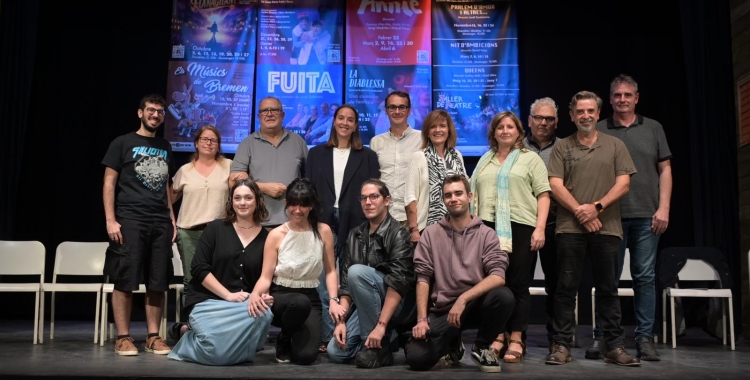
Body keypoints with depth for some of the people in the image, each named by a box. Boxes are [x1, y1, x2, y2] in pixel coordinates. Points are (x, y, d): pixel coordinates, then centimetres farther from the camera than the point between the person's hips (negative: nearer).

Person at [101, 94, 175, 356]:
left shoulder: (165, 147, 18)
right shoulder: (122, 143, 4)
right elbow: (109, 183, -1)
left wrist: (172, 219, 12)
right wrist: (110, 220, -10)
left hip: (161, 223, 5)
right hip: (129, 221, -4)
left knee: (158, 283, 4)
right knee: (125, 281, -4)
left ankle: (153, 337, 12)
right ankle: (123, 337, 4)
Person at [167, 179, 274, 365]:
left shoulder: (266, 238, 6)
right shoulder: (216, 228, 1)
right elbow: (199, 269, -5)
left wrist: (263, 296, -14)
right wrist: (228, 295, -14)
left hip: (245, 305, 4)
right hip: (208, 301, -3)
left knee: (263, 313, -33)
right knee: (217, 348, -33)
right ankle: (186, 332, 5)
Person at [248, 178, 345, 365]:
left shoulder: (323, 231, -1)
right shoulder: (276, 235, -5)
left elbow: (330, 271, 2)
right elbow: (266, 277, -8)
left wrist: (333, 300, -14)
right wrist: (255, 294, -30)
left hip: (311, 298, 1)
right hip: (280, 296, -1)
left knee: (306, 355, -23)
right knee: (300, 302, -40)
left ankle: (295, 335, 18)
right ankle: (284, 341, -4)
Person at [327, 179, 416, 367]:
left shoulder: (397, 233, -14)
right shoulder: (355, 235, 6)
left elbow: (399, 282, -23)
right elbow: (346, 280, 4)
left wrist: (381, 325, -30)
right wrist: (341, 320, -8)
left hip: (399, 305, -6)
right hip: (367, 306, 6)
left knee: (357, 271, -30)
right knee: (336, 351, -12)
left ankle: (380, 348, -20)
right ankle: (385, 338, 11)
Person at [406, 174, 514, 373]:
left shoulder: (486, 234, 0)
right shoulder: (431, 234, 4)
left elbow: (498, 276, -14)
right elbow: (423, 278, -1)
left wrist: (463, 299, -25)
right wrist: (422, 319, -11)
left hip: (474, 305, 0)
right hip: (441, 311, 0)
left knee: (504, 296, -32)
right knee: (417, 358, -22)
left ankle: (481, 347, -2)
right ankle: (452, 345, 14)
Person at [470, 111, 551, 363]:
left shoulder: (530, 159, 9)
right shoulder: (484, 161, 21)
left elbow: (543, 195, 1)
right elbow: (473, 195, 21)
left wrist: (540, 228, -10)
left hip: (520, 227, -3)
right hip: (488, 228, 4)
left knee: (518, 284, -1)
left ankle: (516, 340, 4)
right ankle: (498, 337, 12)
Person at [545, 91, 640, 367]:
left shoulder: (615, 146, 10)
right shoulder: (561, 147, 8)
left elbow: (623, 183, 2)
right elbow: (555, 185, -1)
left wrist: (597, 207, -11)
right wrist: (580, 212, -11)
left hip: (606, 228, 1)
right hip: (570, 228, -1)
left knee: (608, 288, 6)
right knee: (566, 287, 1)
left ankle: (614, 346, 13)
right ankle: (562, 345, 6)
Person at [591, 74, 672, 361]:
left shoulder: (653, 128, 11)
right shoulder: (598, 131, 7)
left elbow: (665, 169, 8)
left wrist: (663, 208, -1)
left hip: (646, 216, 1)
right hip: (610, 216, -1)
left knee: (645, 277, 3)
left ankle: (645, 338, 9)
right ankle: (602, 337, 10)